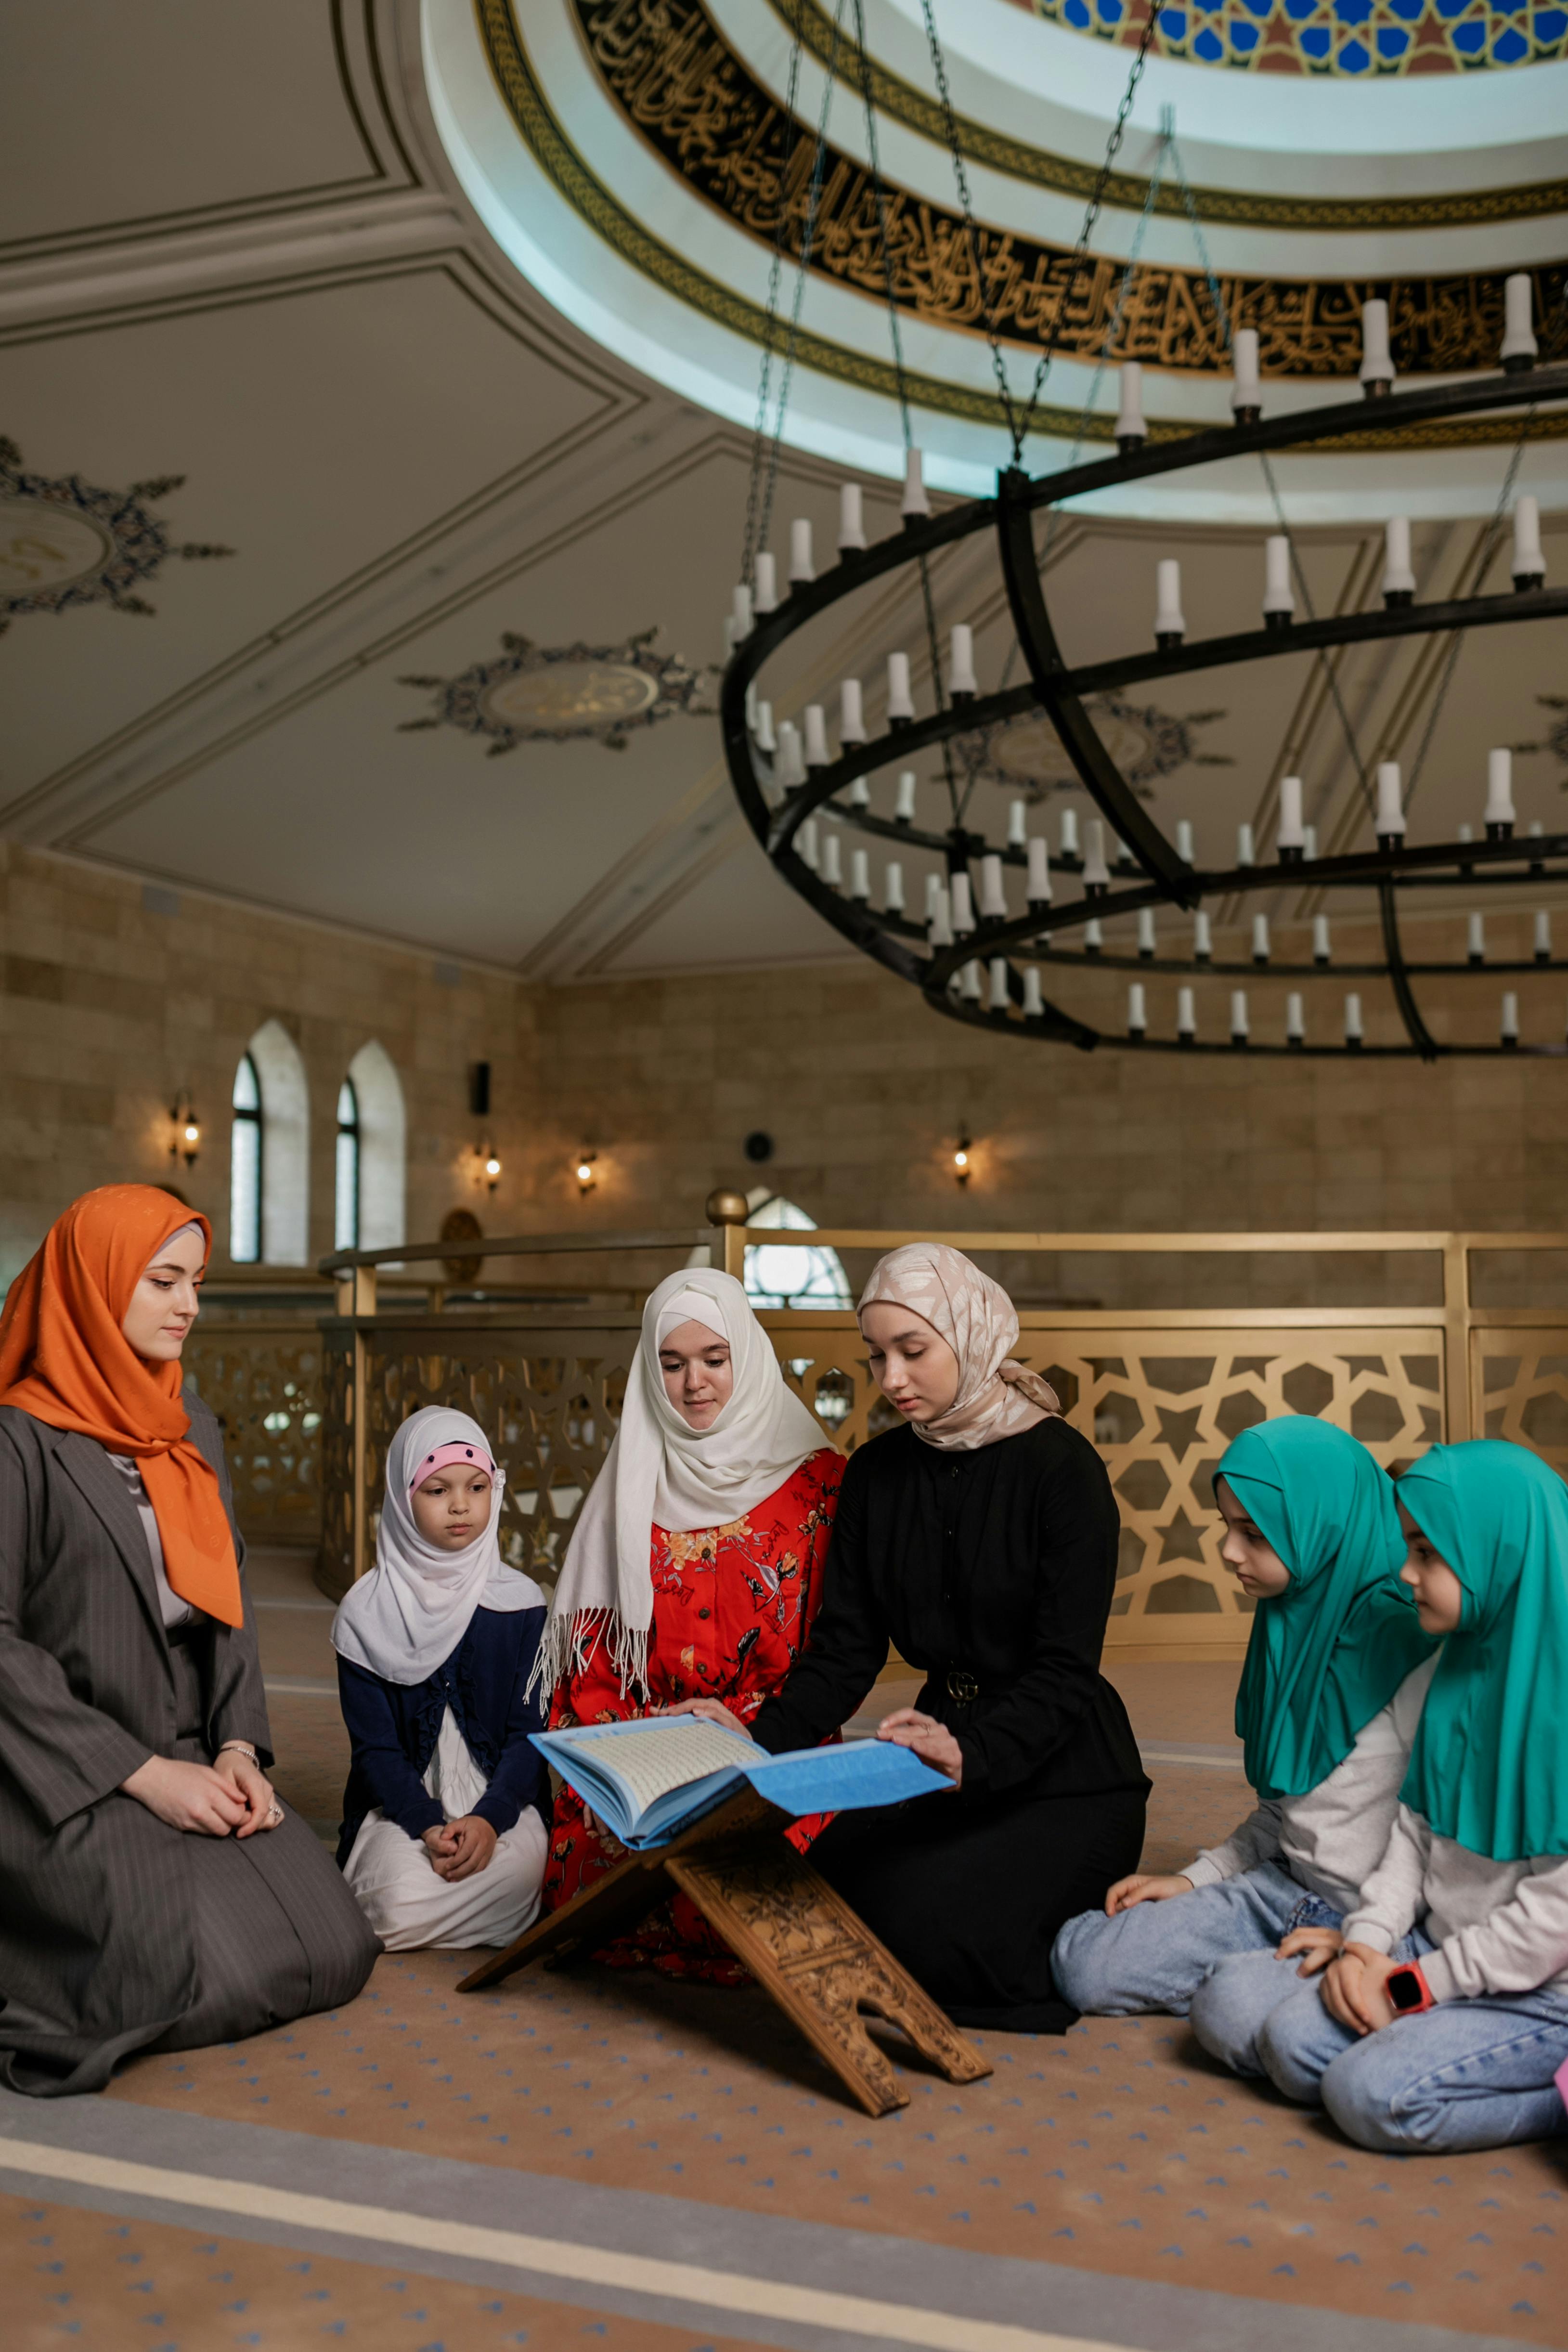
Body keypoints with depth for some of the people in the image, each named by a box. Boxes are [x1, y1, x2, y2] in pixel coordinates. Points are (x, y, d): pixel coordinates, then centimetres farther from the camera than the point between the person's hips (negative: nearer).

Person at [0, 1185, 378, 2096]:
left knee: (333, 1954, -7)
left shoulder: (191, 1427, 13)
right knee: (214, 1977, -22)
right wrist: (142, 1774, -16)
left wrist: (239, 1750, -2)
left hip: (192, 1760, 7)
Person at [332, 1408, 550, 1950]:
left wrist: (491, 1818, -17)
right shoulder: (367, 1613, -1)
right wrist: (428, 1825, -18)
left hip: (500, 1797, 0)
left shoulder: (520, 1604, 2)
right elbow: (374, 1745, -2)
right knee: (400, 1903, -28)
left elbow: (530, 1731, 1)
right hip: (402, 1802, 0)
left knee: (516, 1875, -32)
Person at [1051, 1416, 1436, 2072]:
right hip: (1283, 1888, 7)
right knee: (1085, 1966, -8)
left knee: (1236, 2009, -33)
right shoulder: (1291, 1622, 9)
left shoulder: (1419, 1644, -18)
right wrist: (1194, 1879, 10)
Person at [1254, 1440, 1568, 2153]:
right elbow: (1414, 1825, 11)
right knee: (1290, 2045, -6)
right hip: (1441, 1949, 8)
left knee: (1369, 2092, -20)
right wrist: (1366, 1943, -4)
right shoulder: (1461, 1664, 7)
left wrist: (1416, 1984, -15)